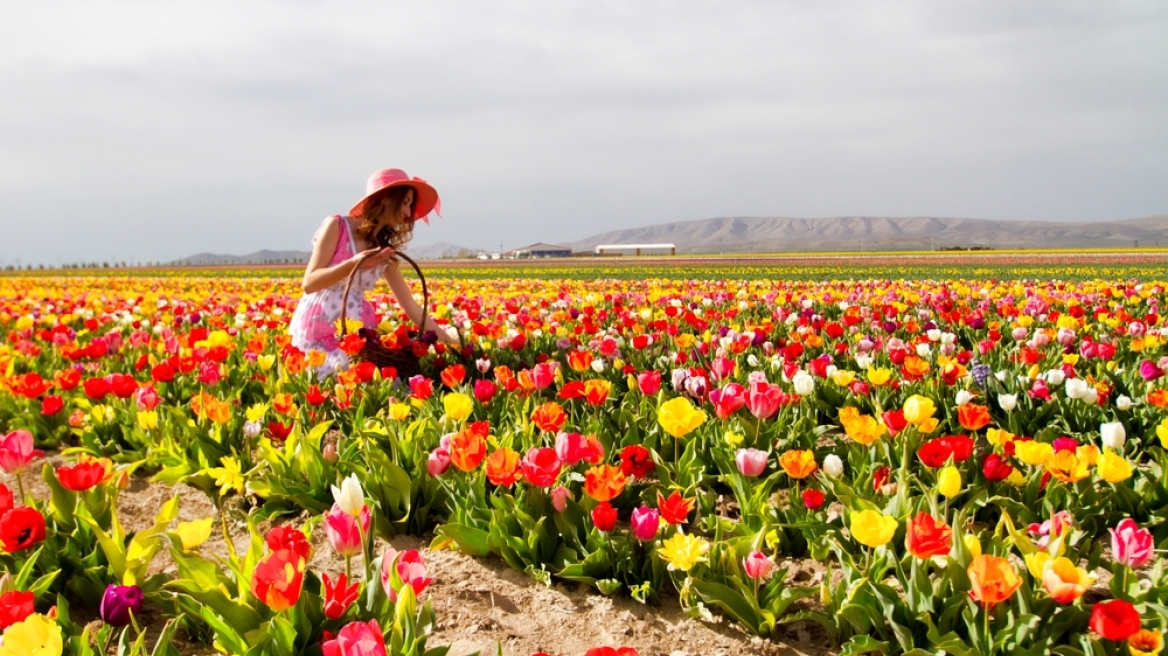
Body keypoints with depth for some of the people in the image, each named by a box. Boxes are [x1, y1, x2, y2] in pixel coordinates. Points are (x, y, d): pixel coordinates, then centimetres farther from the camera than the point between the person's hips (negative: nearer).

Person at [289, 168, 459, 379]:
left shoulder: (386, 252, 8)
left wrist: (448, 339, 4)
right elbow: (309, 283, -11)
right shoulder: (337, 226, -6)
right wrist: (352, 264, -24)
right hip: (316, 335, -5)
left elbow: (410, 306, 9)